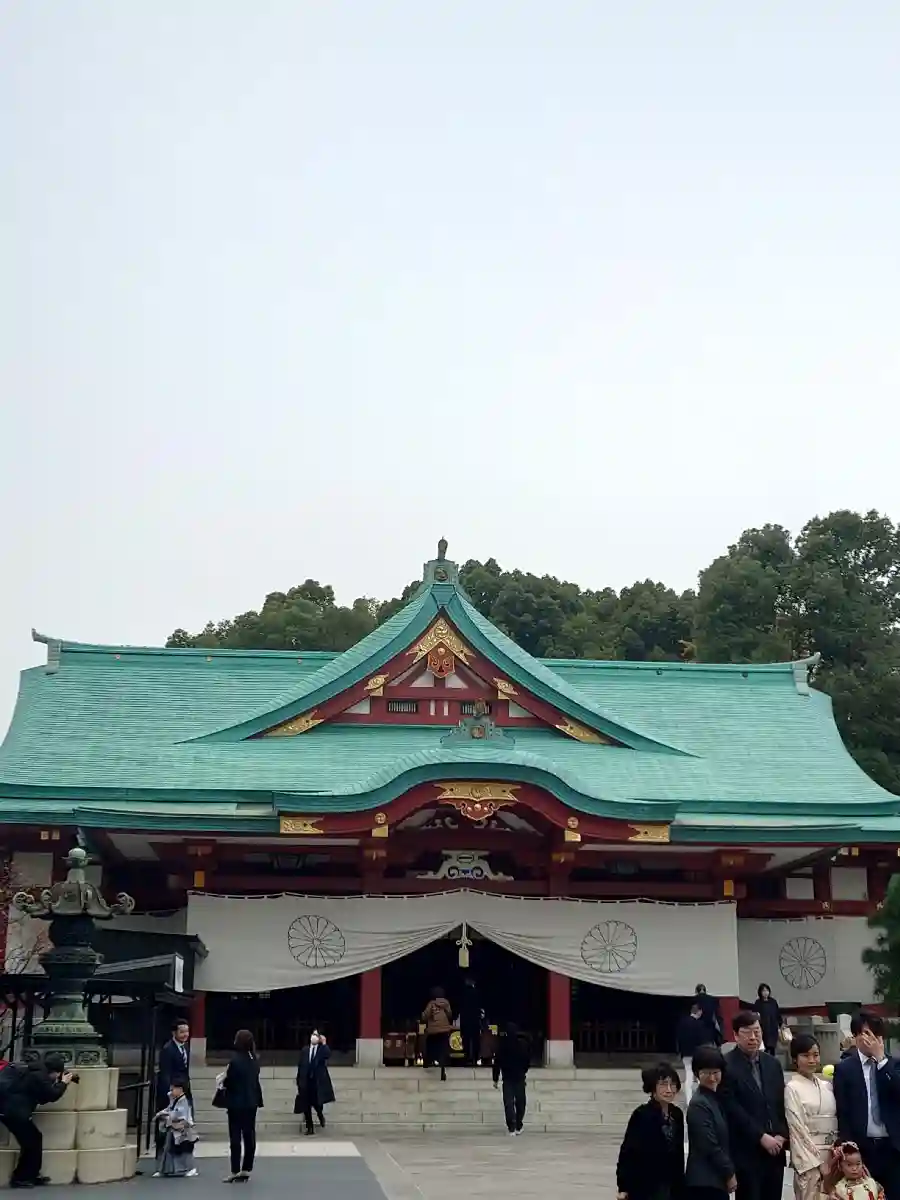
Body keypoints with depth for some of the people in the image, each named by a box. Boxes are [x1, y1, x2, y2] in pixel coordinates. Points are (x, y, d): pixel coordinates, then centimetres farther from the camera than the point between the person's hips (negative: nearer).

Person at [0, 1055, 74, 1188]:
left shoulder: (34, 1071, 17)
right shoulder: (39, 1075, -13)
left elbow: (43, 1097, 21)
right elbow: (52, 1096, -11)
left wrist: (57, 1083, 13)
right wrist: (63, 1083, 3)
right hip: (13, 1110, -10)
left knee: (33, 1139, 18)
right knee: (31, 1141, -1)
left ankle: (31, 1175, 25)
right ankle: (20, 1178, 6)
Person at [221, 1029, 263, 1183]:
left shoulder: (236, 1059, -18)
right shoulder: (254, 1060, 6)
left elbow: (229, 1081, -15)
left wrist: (224, 1082, 6)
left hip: (237, 1102, -7)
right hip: (251, 1101, 7)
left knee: (235, 1137, -2)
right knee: (249, 1136, 9)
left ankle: (236, 1171, -2)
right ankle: (246, 1170, 14)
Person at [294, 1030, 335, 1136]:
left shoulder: (323, 1049, 1)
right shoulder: (305, 1050, 10)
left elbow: (328, 1055, -24)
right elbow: (300, 1066, 9)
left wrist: (324, 1043, -20)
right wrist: (298, 1083, 6)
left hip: (318, 1082, -3)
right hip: (306, 1082, 3)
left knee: (317, 1103, -5)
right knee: (306, 1107, 3)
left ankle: (320, 1115, 29)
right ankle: (309, 1128, 14)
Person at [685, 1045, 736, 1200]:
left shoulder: (715, 1098, 12)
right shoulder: (699, 1104, -15)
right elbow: (710, 1146, -18)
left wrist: (729, 1172, 9)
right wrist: (729, 1173, -9)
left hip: (717, 1179, 9)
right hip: (705, 1181, -9)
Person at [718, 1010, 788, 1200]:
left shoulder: (773, 1064, 12)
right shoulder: (727, 1066, -10)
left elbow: (781, 1104, 12)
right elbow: (733, 1110, -14)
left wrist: (781, 1135, -2)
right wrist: (761, 1137, -15)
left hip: (774, 1149, 6)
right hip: (747, 1152, -6)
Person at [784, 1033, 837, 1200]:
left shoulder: (826, 1086, 10)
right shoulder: (792, 1088, -7)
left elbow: (835, 1122, 11)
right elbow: (798, 1130, -9)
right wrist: (819, 1163, -11)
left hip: (832, 1155, 5)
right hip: (809, 1158, -5)